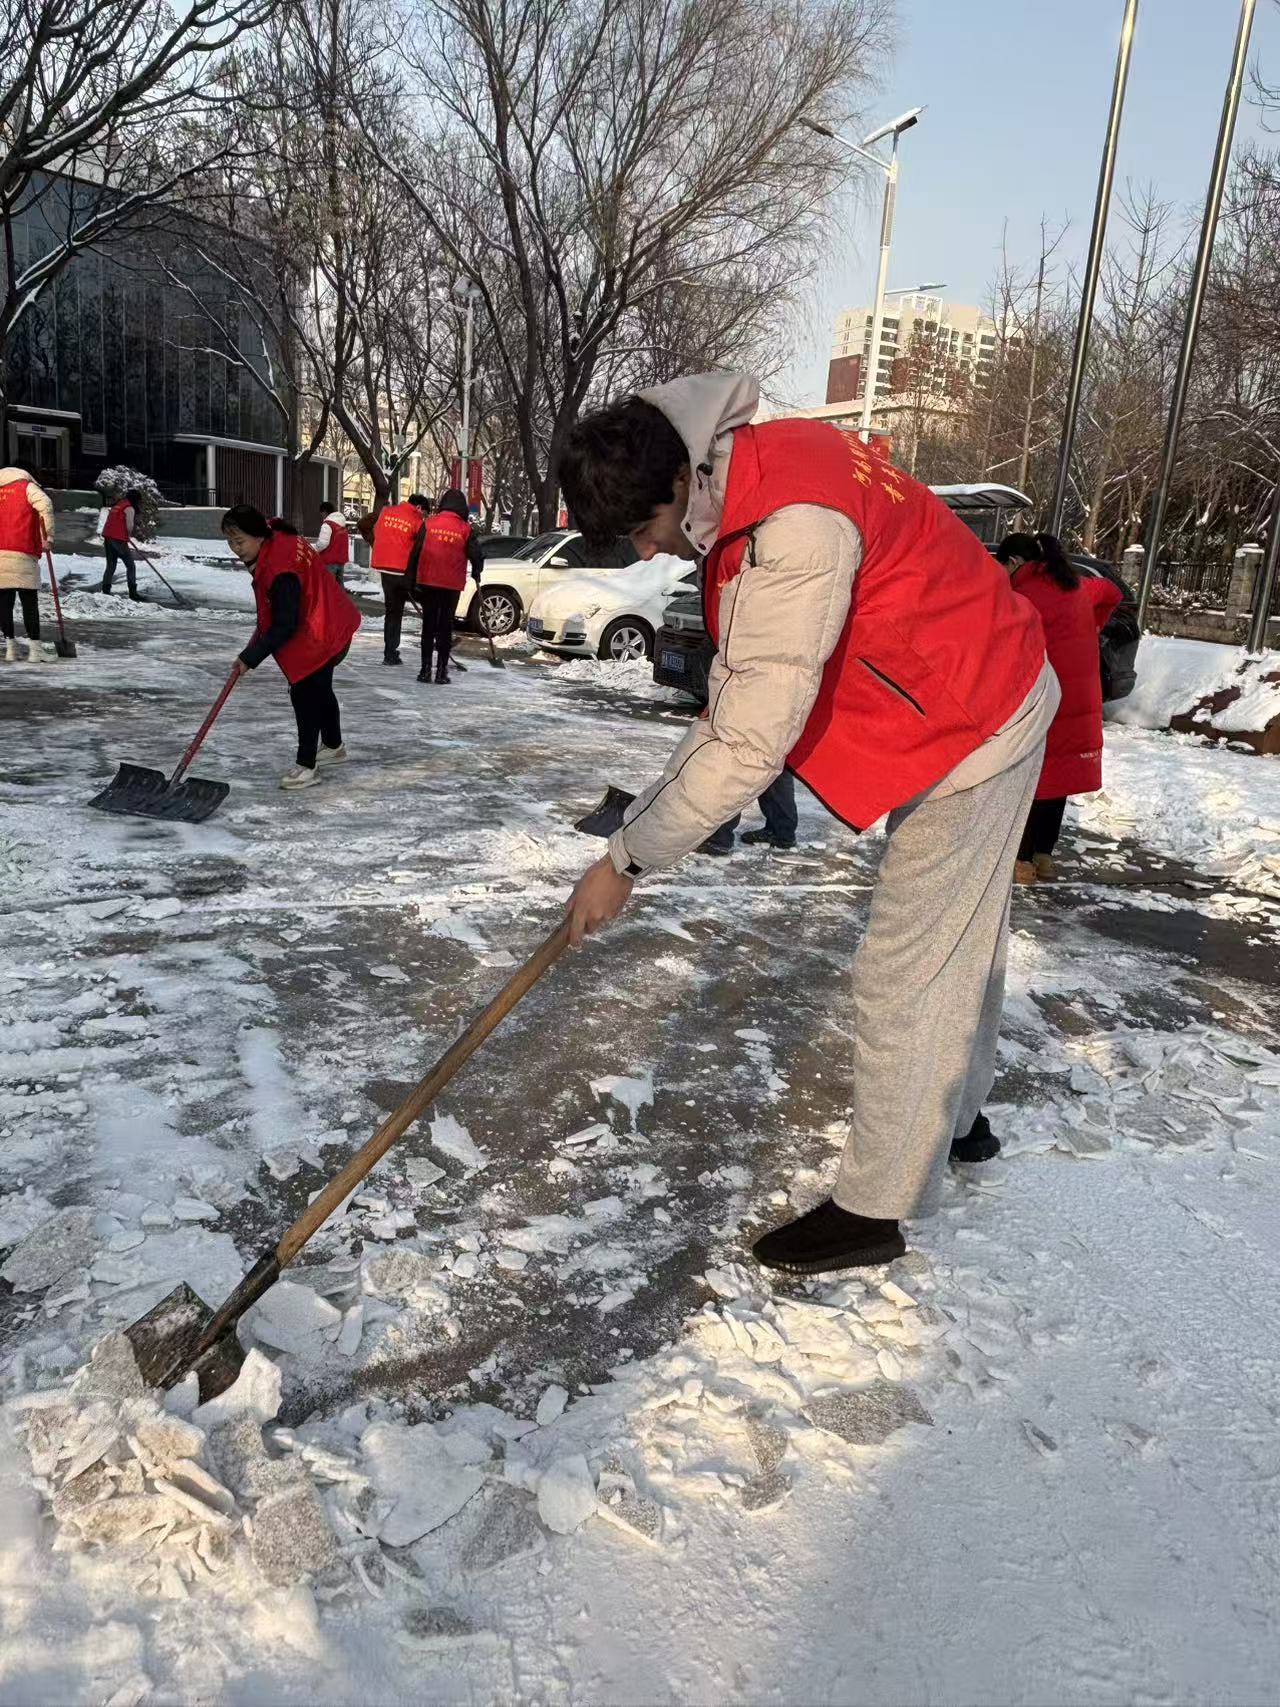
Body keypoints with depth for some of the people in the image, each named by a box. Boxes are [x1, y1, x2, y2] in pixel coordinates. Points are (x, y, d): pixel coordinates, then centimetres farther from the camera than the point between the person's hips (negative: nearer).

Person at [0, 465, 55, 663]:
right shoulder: (26, 487, 6)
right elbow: (45, 505, -12)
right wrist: (47, 536, -6)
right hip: (21, 555, -5)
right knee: (30, 601, -2)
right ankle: (35, 649, -4)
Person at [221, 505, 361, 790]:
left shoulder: (280, 571, -33)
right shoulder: (277, 539, -4)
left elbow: (284, 626, -29)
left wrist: (250, 657, -24)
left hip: (321, 635, -11)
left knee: (304, 693, -8)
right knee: (319, 688, 23)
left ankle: (306, 766, -1)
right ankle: (333, 746, 41)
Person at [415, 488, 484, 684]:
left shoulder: (429, 524, 0)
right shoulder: (465, 529, -3)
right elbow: (475, 555, 0)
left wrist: (412, 580, 10)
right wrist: (476, 575, 19)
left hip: (428, 582, 1)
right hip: (452, 585, -1)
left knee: (428, 625, 8)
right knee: (445, 627, 6)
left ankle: (426, 668, 6)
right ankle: (442, 670, 5)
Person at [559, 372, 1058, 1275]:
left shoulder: (795, 525, -33)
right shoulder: (751, 467, -1)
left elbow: (751, 742, -32)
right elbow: (746, 675, 3)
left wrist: (627, 859, -24)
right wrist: (665, 806, -3)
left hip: (971, 728, -10)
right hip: (984, 699, 10)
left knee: (905, 973, -2)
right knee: (958, 939, 23)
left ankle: (874, 1209, 15)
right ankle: (957, 1117, 45)